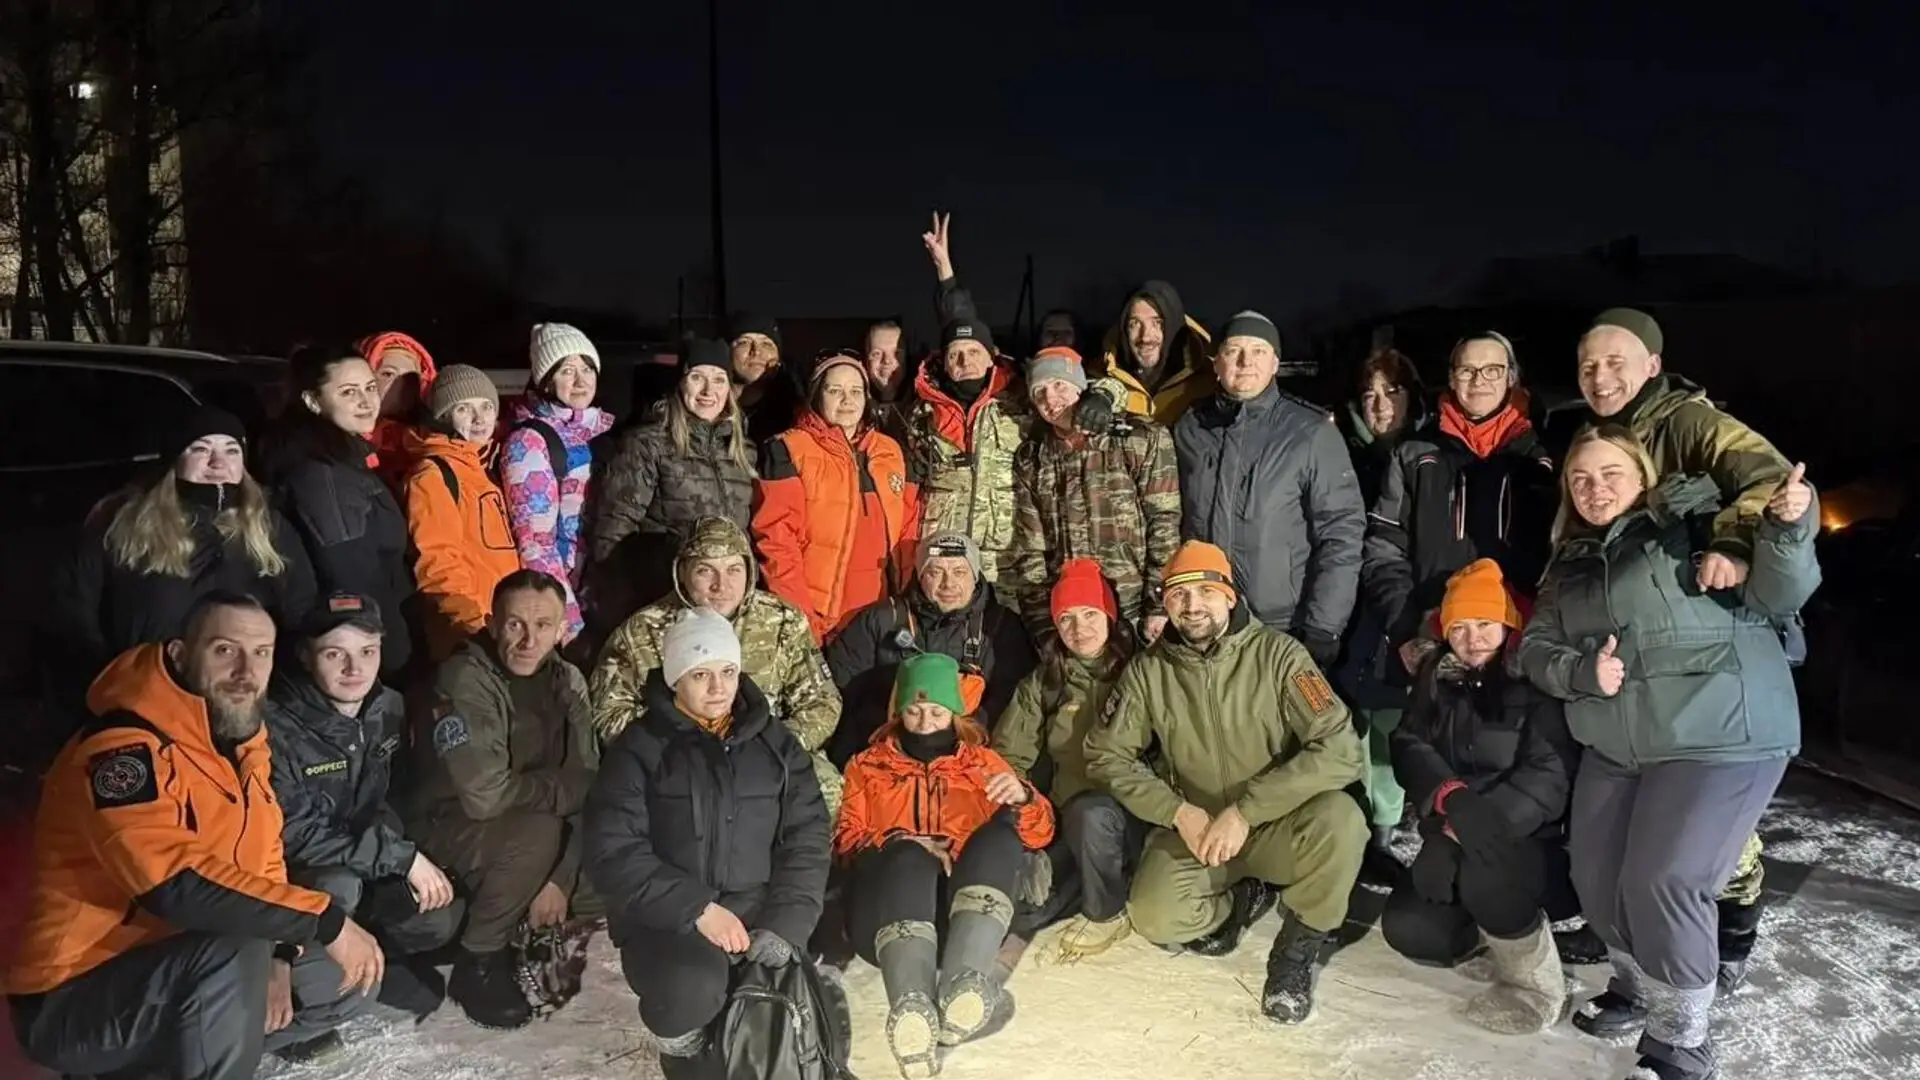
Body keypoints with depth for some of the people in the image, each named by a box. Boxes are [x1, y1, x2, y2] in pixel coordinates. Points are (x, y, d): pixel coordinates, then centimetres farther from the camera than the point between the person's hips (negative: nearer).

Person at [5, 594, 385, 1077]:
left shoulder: (242, 742, 3)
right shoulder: (125, 746, -24)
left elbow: (265, 861, 9)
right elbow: (177, 887, -35)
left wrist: (279, 956, -8)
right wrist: (325, 921, -31)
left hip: (183, 966, 8)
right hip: (76, 999, -8)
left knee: (349, 977, 9)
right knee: (237, 956, -34)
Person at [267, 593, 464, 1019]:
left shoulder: (388, 708, -5)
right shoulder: (276, 726, -26)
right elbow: (295, 838, -27)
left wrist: (409, 859, -8)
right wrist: (403, 857, -26)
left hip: (361, 866, 6)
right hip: (286, 873, -6)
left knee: (440, 916, -15)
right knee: (338, 889, -36)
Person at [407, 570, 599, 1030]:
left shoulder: (566, 681, -5)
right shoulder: (465, 681, -24)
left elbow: (586, 787, -9)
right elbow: (485, 795, -32)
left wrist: (560, 878, -18)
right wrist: (563, 785, -19)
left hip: (519, 830, 6)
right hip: (446, 830, -6)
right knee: (538, 831, -33)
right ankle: (476, 964, -11)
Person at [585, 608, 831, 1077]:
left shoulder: (774, 742, 10)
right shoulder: (639, 747, 0)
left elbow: (807, 837, 5)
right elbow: (613, 853, -9)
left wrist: (785, 923, -11)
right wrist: (697, 909, -17)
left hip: (758, 908, 2)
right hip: (667, 917, -2)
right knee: (692, 989, -33)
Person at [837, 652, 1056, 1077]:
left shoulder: (982, 761, 26)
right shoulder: (869, 765, 26)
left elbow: (1039, 834, 17)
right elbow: (845, 839, 13)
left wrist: (1023, 798, -6)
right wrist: (901, 844, -8)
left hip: (966, 904, 1)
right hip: (888, 915, -1)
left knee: (1001, 831, -29)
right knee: (908, 858, -35)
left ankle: (963, 985, -50)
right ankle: (911, 1005, -61)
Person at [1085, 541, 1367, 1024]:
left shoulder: (1277, 653, -14)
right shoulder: (1148, 670, -4)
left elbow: (1340, 750, -23)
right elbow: (1107, 754, -1)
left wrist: (1243, 811, -27)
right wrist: (1180, 812, -15)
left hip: (1275, 826, -2)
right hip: (1191, 829, 2)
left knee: (1338, 818, -34)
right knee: (1155, 917, -25)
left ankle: (1297, 949, -6)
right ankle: (1240, 900, 11)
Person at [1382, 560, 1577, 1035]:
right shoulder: (1438, 677, 6)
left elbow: (1549, 775, -22)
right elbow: (1410, 747, -4)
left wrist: (1473, 827, -31)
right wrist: (1451, 797, -25)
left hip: (1536, 843, -5)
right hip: (1455, 843, 5)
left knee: (1482, 873, -36)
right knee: (1408, 929, -14)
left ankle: (1537, 987, -10)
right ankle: (1494, 922, 17)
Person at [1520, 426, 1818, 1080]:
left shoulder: (1693, 523, -3)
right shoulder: (1570, 564, 15)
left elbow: (1775, 596, -11)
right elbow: (1536, 649, 10)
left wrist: (1786, 529, -30)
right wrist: (1583, 672, -11)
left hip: (1720, 738, -7)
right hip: (1615, 749, 7)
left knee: (1663, 882, -12)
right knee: (1597, 875, 11)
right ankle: (1639, 989, 36)